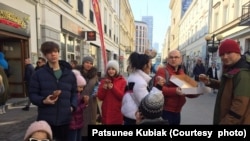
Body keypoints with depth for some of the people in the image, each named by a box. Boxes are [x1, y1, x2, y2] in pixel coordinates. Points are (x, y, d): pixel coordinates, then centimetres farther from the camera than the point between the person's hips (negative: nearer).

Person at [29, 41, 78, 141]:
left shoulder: (69, 74, 8)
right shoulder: (38, 74, 1)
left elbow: (74, 93, 12)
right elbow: (32, 94, 1)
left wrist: (73, 106, -3)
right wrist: (43, 101, -18)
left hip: (64, 119, 2)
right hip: (45, 120, -2)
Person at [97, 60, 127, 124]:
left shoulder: (122, 81, -1)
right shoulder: (104, 81, 8)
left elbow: (123, 96, -9)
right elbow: (100, 97, 4)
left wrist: (113, 88, -17)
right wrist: (103, 88, -13)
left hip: (117, 112, -2)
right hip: (106, 112, 3)